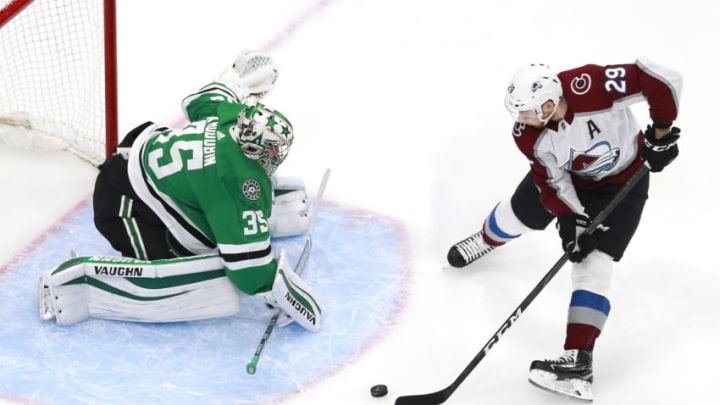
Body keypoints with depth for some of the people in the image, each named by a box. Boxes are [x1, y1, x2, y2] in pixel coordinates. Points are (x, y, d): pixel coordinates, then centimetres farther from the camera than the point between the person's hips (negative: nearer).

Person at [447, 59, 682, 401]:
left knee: (592, 267, -13)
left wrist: (659, 134, -31)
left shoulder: (592, 86, -41)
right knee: (518, 214, 20)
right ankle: (487, 240, 59)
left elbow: (663, 80, -36)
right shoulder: (529, 134, -26)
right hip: (567, 173, 4)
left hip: (622, 181, -4)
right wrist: (570, 219, -25)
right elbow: (551, 180, -16)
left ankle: (578, 362, -13)